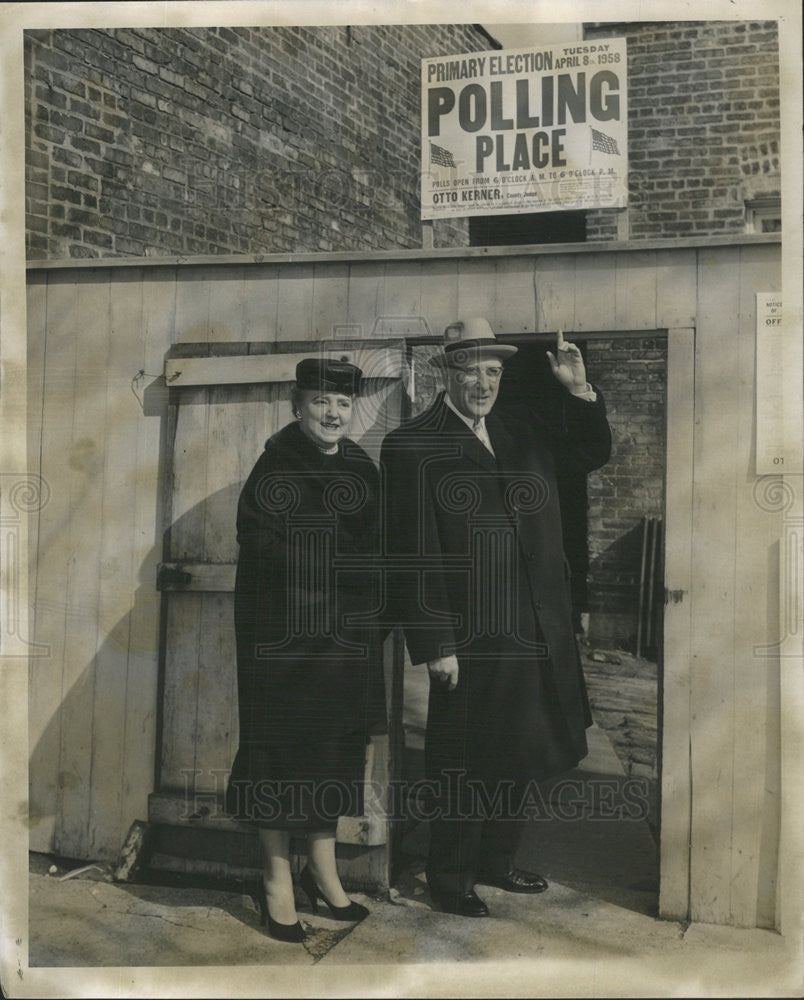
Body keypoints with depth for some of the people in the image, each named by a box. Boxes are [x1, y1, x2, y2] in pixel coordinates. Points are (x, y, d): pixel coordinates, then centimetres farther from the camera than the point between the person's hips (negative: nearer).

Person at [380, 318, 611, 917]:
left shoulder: (525, 430, 9)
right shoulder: (412, 446, -10)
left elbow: (590, 455, 20)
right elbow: (413, 554, -14)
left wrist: (580, 391, 2)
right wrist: (435, 645, -16)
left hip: (541, 636, 7)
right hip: (472, 642, -7)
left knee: (523, 758, 19)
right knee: (469, 767, 8)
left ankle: (496, 861, 40)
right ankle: (449, 877, 30)